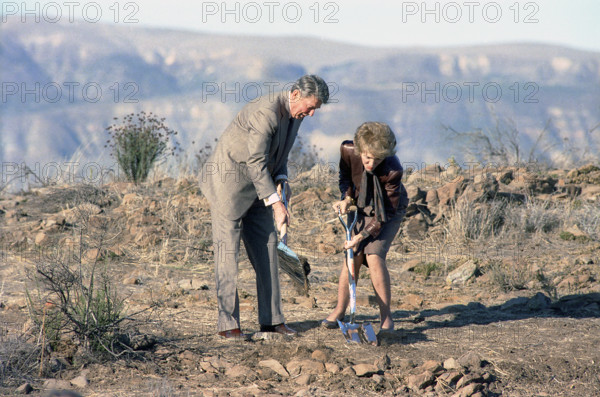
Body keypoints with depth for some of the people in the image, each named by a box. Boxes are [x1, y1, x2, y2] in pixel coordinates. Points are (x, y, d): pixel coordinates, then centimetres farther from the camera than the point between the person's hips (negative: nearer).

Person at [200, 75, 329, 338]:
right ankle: (227, 324, -5)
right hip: (228, 181, -9)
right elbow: (256, 163, -29)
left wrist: (281, 179, -2)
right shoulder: (266, 112, -26)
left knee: (266, 248, 7)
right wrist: (276, 204, -31)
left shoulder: (294, 113, 4)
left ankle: (271, 319, 11)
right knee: (227, 249, -7)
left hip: (255, 186, 9)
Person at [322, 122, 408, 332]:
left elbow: (386, 212, -26)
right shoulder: (348, 151, -25)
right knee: (353, 256, -5)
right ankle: (339, 311, 12)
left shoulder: (393, 171, -36)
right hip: (364, 208, 4)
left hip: (390, 212, -4)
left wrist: (362, 236, -27)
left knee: (374, 256, -19)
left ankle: (386, 317, -8)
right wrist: (347, 198, -14)